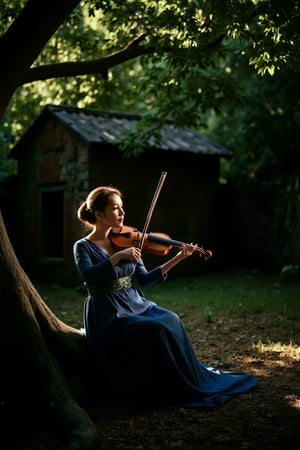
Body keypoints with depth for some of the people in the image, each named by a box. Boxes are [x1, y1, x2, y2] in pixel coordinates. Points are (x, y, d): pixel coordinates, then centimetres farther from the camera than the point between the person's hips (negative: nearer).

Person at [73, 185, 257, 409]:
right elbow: (89, 276, -26)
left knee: (171, 321, -20)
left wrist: (177, 259, -4)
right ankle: (176, 390, -13)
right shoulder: (83, 247, -5)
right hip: (108, 315, -5)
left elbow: (142, 279, 4)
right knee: (156, 330, -28)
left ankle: (192, 381, -6)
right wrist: (119, 256, -31)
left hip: (136, 305, 5)